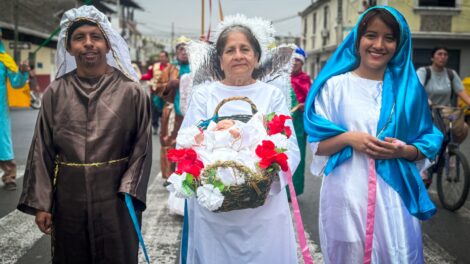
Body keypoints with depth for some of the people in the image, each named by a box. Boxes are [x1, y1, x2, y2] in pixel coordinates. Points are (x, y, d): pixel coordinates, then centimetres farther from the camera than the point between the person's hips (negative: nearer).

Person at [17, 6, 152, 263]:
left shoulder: (131, 91, -5)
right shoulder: (55, 93, 0)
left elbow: (142, 146, -4)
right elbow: (42, 150, 2)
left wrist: (128, 192, -13)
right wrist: (40, 203, -2)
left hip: (115, 197, -2)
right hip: (69, 197, 2)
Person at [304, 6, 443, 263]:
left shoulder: (408, 87, 5)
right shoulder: (335, 85, 0)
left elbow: (427, 143, 9)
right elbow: (316, 145, 2)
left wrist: (404, 150, -11)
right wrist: (347, 138, -16)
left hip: (394, 194, 2)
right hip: (346, 194, -1)